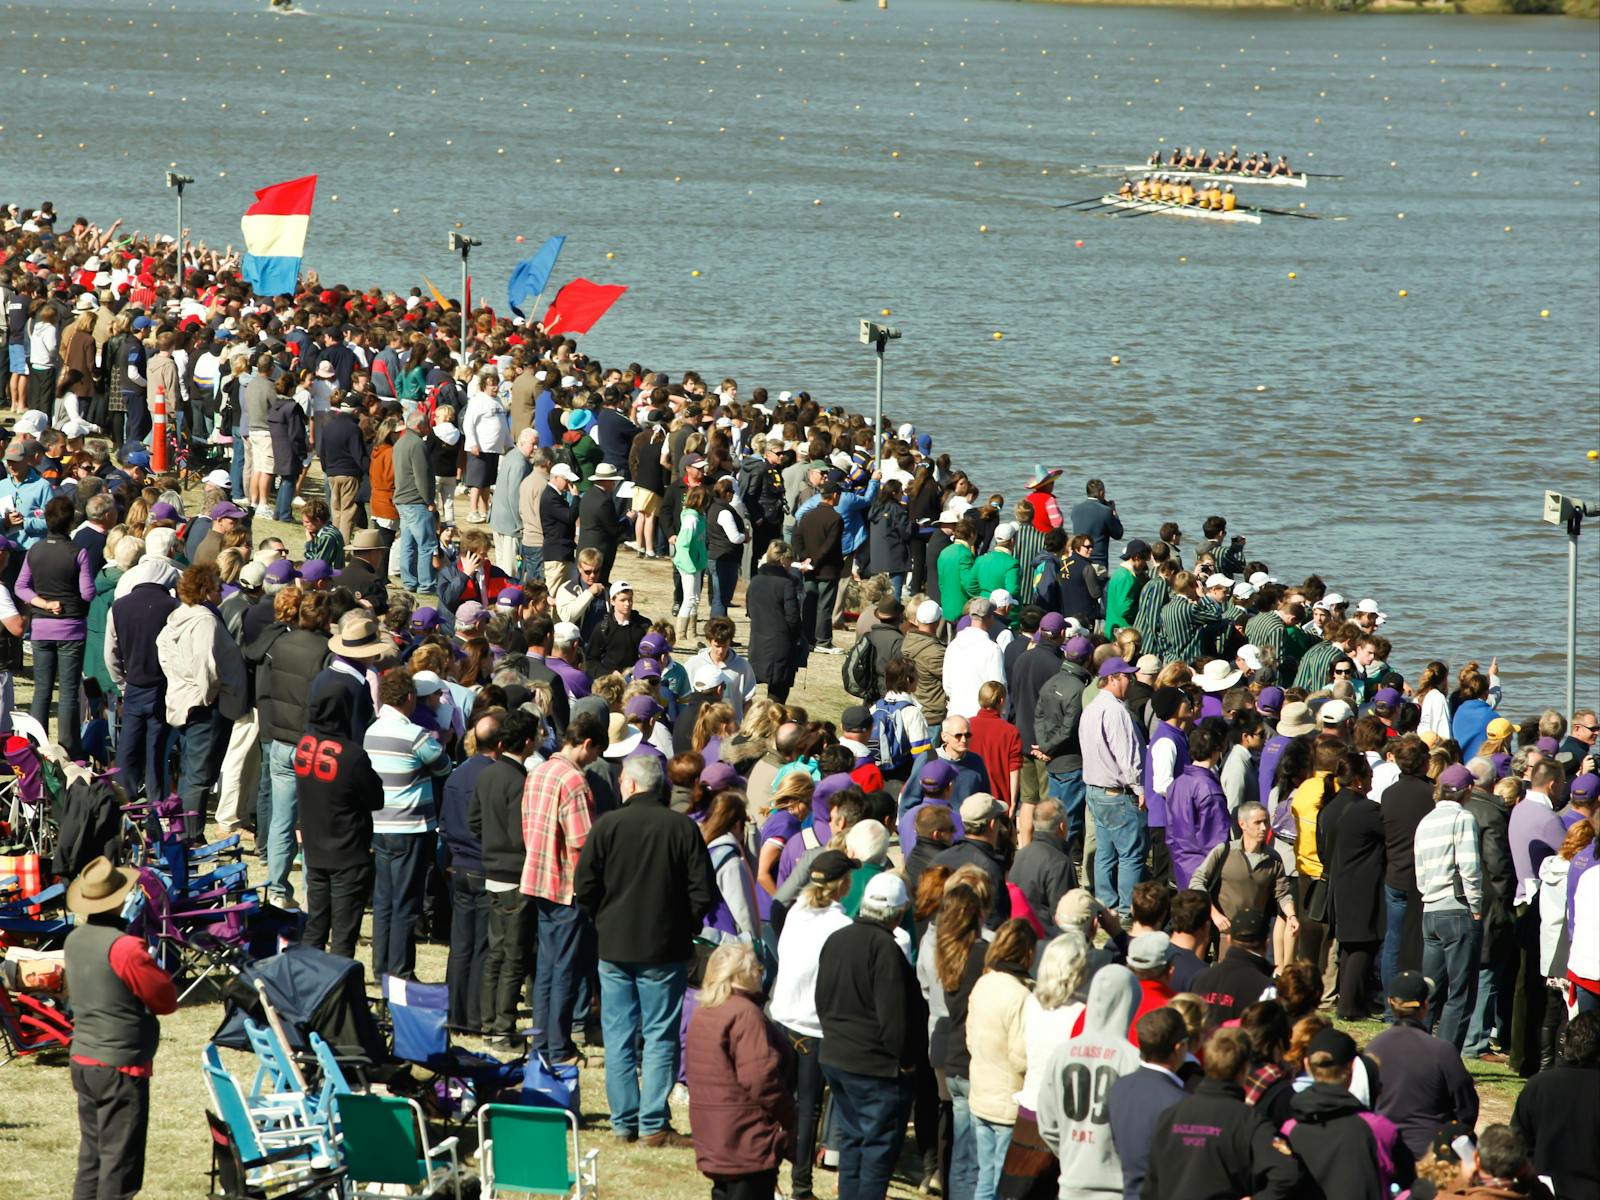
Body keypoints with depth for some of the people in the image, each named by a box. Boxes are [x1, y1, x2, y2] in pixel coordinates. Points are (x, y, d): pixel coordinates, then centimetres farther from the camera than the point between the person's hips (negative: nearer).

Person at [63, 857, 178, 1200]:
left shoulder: (75, 941, 4)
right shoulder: (125, 947, -20)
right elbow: (167, 1000, -11)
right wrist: (155, 967, 6)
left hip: (83, 1061, 8)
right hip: (121, 1068, -8)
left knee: (91, 1156, 14)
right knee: (120, 1163, -2)